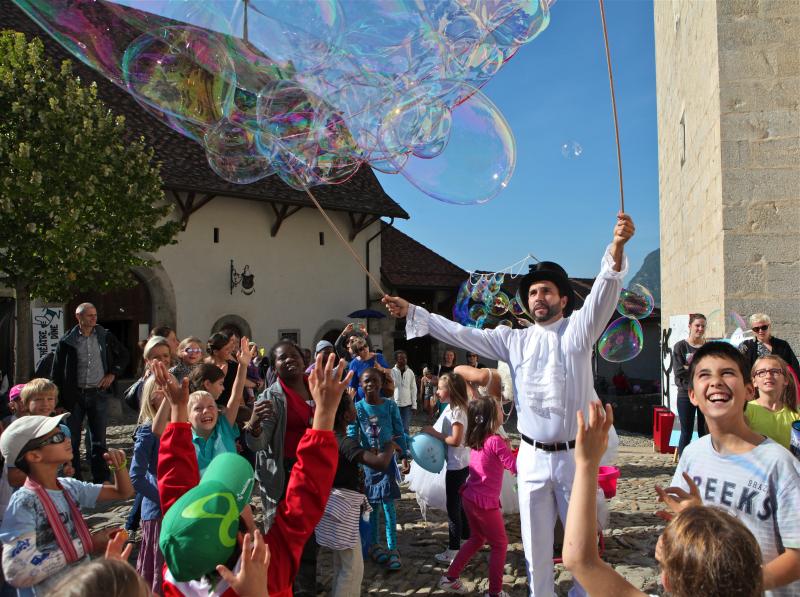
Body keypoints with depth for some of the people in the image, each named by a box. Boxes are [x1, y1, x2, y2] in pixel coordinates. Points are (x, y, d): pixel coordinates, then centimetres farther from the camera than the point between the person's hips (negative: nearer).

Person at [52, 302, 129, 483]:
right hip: (75, 395, -1)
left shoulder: (105, 336, 3)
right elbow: (57, 372, 0)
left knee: (99, 440, 6)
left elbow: (123, 356, 16)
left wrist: (113, 373, 2)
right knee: (72, 439, 6)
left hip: (99, 393, 1)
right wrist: (59, 400, -5)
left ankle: (101, 480, 12)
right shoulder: (67, 341, -2)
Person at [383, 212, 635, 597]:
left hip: (576, 455, -2)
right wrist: (412, 312, 3)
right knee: (536, 545, 11)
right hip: (532, 458, 3)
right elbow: (461, 334, 7)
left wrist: (617, 249, -36)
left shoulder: (578, 329, 0)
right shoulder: (514, 340, 8)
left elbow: (603, 294, -17)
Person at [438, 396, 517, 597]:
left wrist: (505, 449, 7)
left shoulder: (475, 439, 4)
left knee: (477, 538, 26)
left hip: (469, 498, 8)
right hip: (485, 503, -8)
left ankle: (450, 577, 30)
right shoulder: (495, 441, -19)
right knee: (500, 545, 10)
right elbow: (515, 467, -18)